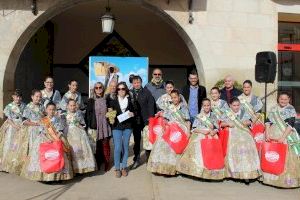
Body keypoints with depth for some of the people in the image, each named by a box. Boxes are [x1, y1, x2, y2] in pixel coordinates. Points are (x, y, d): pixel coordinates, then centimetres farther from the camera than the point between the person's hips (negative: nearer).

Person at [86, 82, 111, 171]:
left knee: (105, 144, 0)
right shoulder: (91, 101, 4)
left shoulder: (106, 100, 7)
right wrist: (89, 127, -4)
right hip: (95, 126, 0)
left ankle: (106, 163, 9)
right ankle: (98, 163, 15)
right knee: (97, 145, 2)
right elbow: (88, 114, 1)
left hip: (105, 126, 0)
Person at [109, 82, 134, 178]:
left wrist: (132, 114, -8)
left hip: (127, 126, 1)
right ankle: (117, 168, 9)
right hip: (117, 127, -1)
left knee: (125, 147, 8)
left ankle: (124, 167, 22)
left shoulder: (130, 100, 5)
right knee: (117, 148, -7)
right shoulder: (113, 101, 2)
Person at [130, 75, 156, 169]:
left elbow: (151, 104, -6)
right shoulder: (130, 93, 2)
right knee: (136, 140, 10)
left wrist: (150, 116, -12)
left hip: (146, 120, -1)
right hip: (135, 121, 2)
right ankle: (137, 159, 21)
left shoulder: (146, 92, -2)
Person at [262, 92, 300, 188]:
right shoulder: (273, 109, 9)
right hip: (272, 136, 4)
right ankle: (272, 177, 18)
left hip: (286, 136, -4)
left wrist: (283, 137, -20)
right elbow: (268, 121, 5)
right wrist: (267, 133, -9)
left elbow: (290, 125, -11)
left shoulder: (291, 109, -2)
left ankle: (286, 179, 4)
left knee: (285, 158, -6)